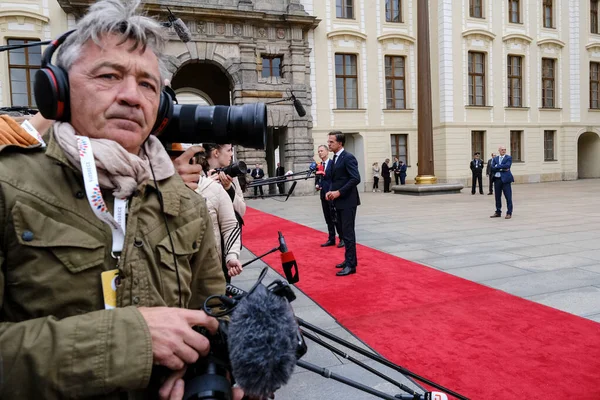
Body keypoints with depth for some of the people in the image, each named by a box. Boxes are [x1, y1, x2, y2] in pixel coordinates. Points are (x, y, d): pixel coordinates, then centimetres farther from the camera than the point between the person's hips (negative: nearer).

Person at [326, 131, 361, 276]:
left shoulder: (348, 157, -13)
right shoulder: (334, 159, 14)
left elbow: (356, 179, -21)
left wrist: (339, 192, -20)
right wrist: (330, 191, 1)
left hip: (348, 201, -9)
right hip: (339, 202, 9)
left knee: (348, 233, -6)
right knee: (344, 232, 14)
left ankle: (351, 265, -1)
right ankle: (349, 260, 25)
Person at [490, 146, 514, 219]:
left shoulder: (508, 158, 2)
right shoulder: (495, 158, 13)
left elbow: (507, 165, -16)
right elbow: (492, 168, 0)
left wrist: (497, 166, -8)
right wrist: (501, 169, -12)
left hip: (505, 179, -4)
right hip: (497, 179, 4)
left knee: (508, 197, -3)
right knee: (497, 197, 10)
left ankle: (509, 213, 3)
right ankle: (498, 212, 20)